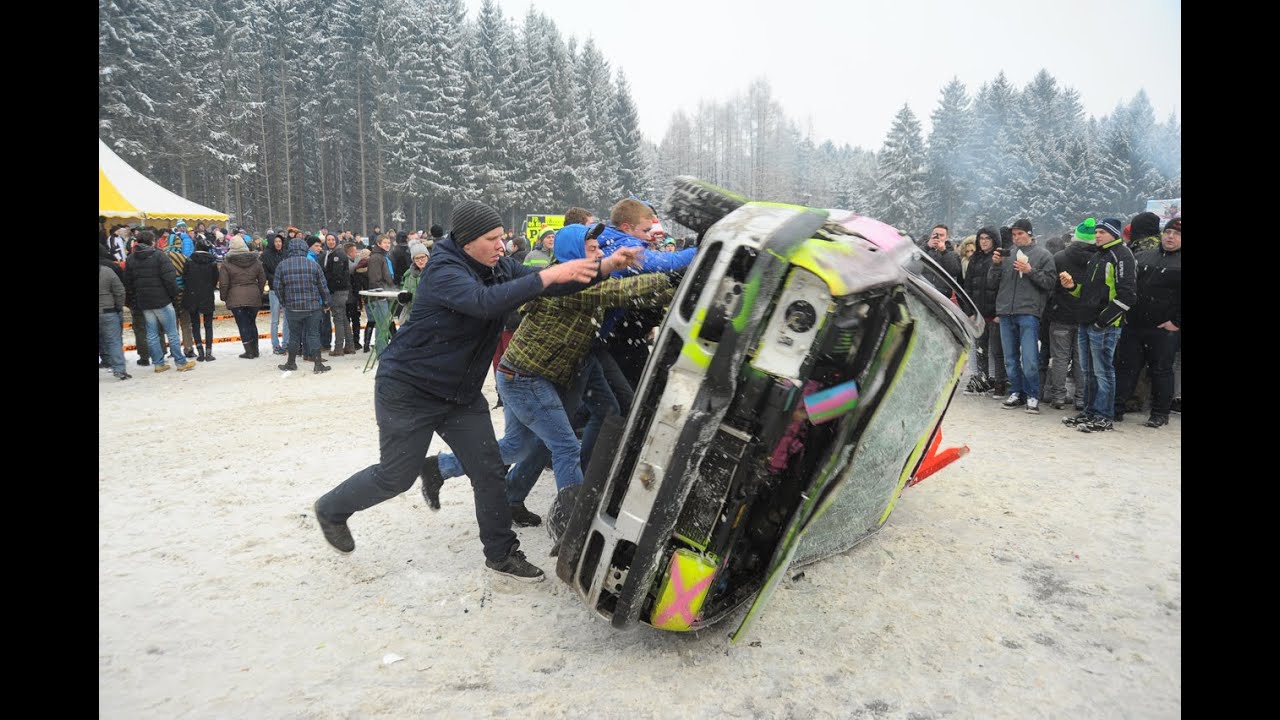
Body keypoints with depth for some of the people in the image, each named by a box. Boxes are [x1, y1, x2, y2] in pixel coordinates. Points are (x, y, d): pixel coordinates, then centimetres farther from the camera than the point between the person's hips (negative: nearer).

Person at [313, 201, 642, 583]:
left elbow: (554, 284, -6)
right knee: (396, 476, 4)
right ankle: (331, 509, 33)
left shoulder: (499, 267, -1)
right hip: (408, 391, -7)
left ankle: (500, 554, 18)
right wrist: (547, 276, -44)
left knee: (488, 471, 3)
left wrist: (603, 267, -21)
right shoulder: (444, 271, -24)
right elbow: (484, 302, -43)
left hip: (461, 392, 7)